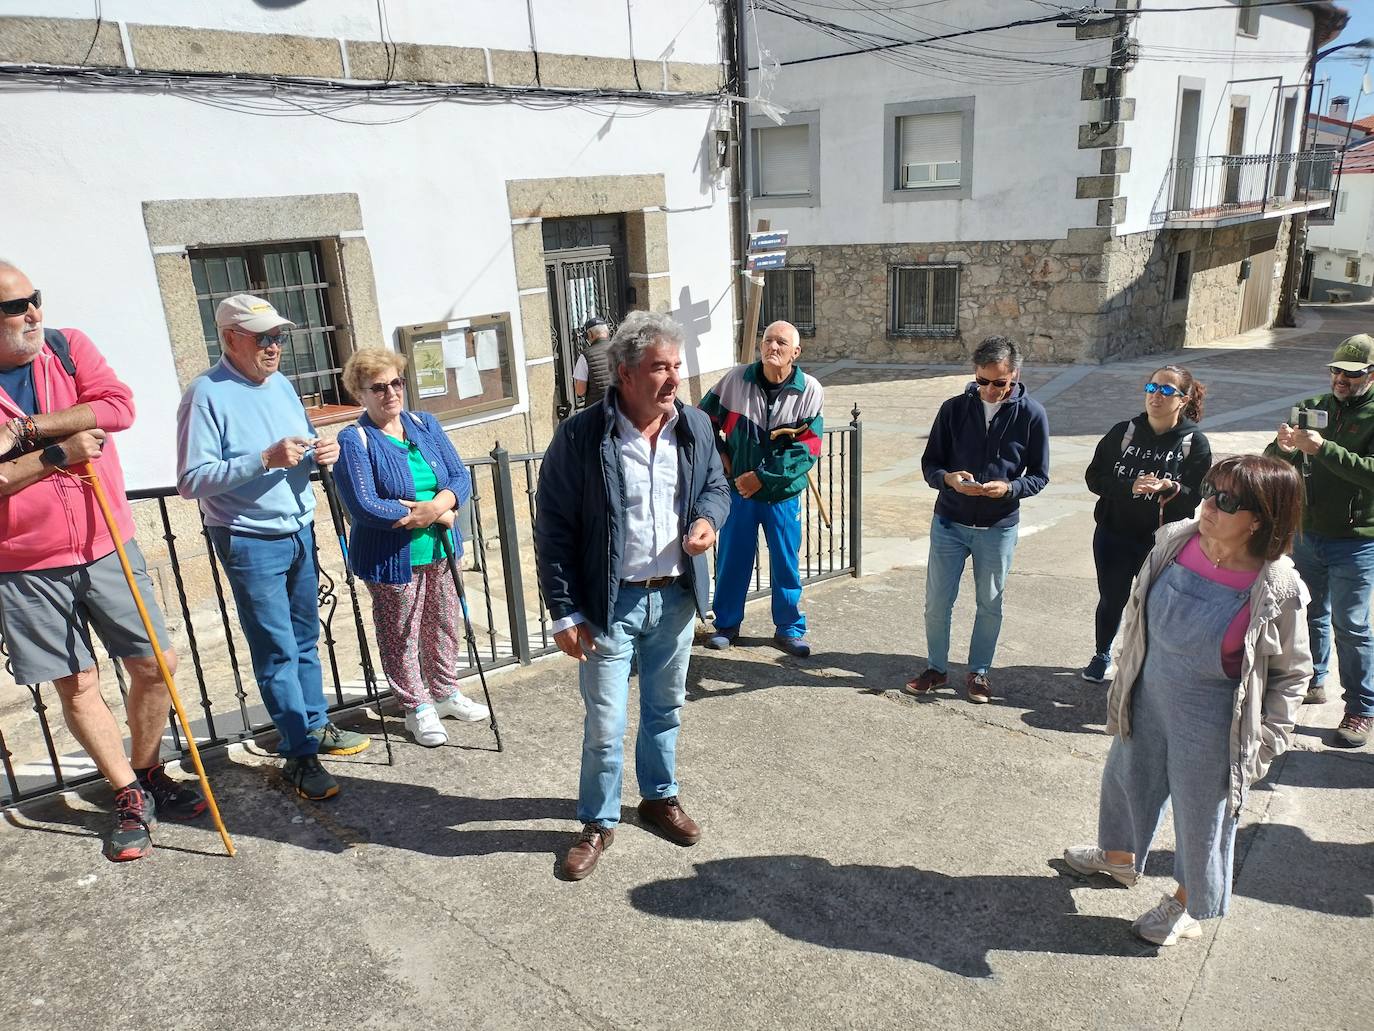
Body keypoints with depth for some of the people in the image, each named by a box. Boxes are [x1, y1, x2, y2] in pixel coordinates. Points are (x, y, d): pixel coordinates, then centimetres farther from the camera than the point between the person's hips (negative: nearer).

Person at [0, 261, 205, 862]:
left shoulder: (69, 347, 1)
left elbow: (119, 406, -16)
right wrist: (58, 454, -20)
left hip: (106, 547, 2)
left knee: (157, 664, 6)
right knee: (77, 685, 6)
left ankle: (147, 775, 29)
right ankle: (129, 797, 24)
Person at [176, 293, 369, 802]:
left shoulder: (280, 383, 8)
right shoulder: (207, 394, -15)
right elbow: (191, 480, -20)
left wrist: (321, 452, -4)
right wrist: (265, 459, -27)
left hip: (299, 531, 7)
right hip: (250, 544, -7)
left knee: (305, 639, 17)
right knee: (277, 651, 0)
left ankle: (316, 726, 32)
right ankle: (299, 757, 9)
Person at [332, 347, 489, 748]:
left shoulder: (425, 425, 5)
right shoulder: (354, 441, -12)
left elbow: (461, 477, 2)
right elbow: (364, 506, -20)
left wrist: (438, 505, -21)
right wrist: (435, 515, -17)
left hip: (440, 550, 6)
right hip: (392, 560, -5)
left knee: (446, 625, 18)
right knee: (402, 636, 8)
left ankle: (445, 692, 38)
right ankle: (417, 708, 26)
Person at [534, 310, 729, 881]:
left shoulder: (695, 426, -3)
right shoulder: (579, 437, -17)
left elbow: (716, 486, 14)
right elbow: (553, 530, -12)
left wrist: (708, 519, -11)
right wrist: (565, 613, -12)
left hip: (676, 597, 4)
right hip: (611, 603, -4)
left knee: (665, 709, 21)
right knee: (605, 725, 5)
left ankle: (660, 797, 45)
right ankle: (599, 822, 29)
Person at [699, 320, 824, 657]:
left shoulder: (810, 391, -11)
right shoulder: (736, 379, -8)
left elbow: (808, 449, -14)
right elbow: (704, 417, 7)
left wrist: (762, 476, -18)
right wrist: (718, 454, -3)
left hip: (783, 494, -1)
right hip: (738, 490, 1)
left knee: (786, 563, 11)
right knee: (731, 559, 12)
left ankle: (789, 628, 28)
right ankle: (726, 624, 31)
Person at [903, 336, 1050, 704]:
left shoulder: (1032, 415, -7)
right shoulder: (954, 408, -4)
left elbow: (1039, 475, -2)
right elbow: (929, 463, 0)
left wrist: (1009, 487, -22)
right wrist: (948, 478, -22)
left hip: (999, 528, -1)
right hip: (949, 522, 1)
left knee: (990, 604, 12)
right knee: (937, 601, 7)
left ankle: (979, 672, 29)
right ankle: (936, 668, 27)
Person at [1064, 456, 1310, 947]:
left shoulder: (1277, 589, -24)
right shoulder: (1177, 539, -11)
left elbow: (1291, 671, -10)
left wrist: (1265, 740, -9)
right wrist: (1124, 672, 12)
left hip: (1209, 718, -5)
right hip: (1149, 695, 6)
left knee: (1201, 813, 15)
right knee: (1127, 777, 26)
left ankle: (1188, 905, 42)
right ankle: (1120, 856, 56)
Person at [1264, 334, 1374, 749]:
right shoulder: (1314, 408, 4)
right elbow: (1273, 464, 0)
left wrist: (1323, 448, -33)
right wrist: (1282, 446, -22)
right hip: (1308, 532, 5)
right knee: (1311, 615, 19)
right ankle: (1313, 681, 37)